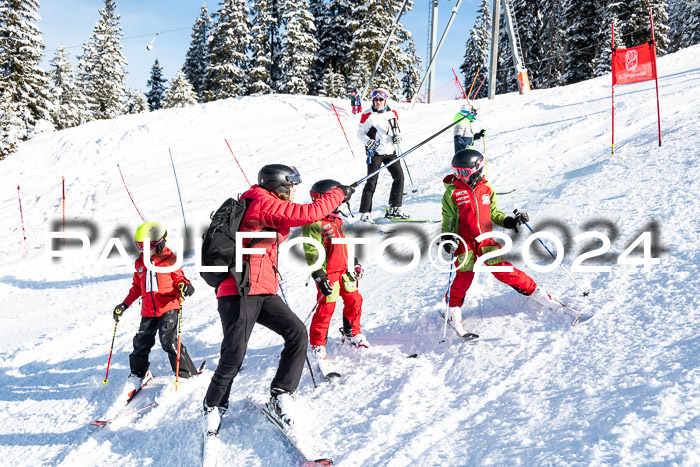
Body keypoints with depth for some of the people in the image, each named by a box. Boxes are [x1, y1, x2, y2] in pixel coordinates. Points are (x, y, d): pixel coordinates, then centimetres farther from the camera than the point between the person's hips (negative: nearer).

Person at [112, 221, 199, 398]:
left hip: (168, 308, -5)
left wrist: (185, 286, -23)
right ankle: (139, 373, 33)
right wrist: (124, 305, 19)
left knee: (169, 341, -13)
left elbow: (179, 279, 0)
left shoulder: (170, 260, -5)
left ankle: (188, 374, -1)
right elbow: (137, 287, 21)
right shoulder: (140, 263, 12)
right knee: (141, 342, 8)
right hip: (148, 310, 5)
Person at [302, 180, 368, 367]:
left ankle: (352, 334, 35)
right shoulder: (314, 224, -16)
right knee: (326, 308, -6)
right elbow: (311, 253, -19)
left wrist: (355, 263, 25)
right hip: (328, 274, -8)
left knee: (354, 300, 14)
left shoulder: (337, 219, 12)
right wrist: (319, 278, -22)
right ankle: (317, 345, 10)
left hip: (344, 271, 9)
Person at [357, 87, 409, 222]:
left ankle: (394, 209, 12)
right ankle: (365, 213, -1)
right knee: (372, 181, -8)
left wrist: (397, 137, -1)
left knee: (399, 176, 1)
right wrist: (368, 142, -19)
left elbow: (396, 129, 21)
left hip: (390, 151, 5)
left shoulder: (392, 113, 8)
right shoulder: (367, 115, -5)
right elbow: (360, 133, -1)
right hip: (375, 152, -5)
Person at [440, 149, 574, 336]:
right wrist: (447, 238, -16)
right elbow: (448, 220, -2)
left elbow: (494, 213, 16)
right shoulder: (452, 193, -6)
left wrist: (510, 221, 2)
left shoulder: (485, 188, 6)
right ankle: (453, 310, 13)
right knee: (465, 275, -6)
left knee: (502, 270, -1)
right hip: (464, 241, -3)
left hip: (486, 239, 3)